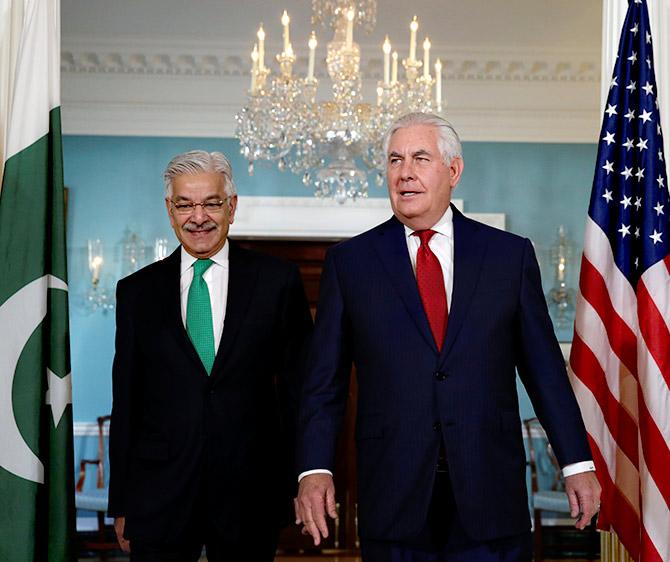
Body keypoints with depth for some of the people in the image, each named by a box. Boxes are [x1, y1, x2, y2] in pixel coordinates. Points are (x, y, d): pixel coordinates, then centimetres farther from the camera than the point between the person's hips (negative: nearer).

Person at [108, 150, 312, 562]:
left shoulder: (278, 280, 3)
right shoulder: (137, 292, 7)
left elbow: (299, 388, 3)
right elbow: (126, 403, 8)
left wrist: (303, 482, -2)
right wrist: (121, 505, 5)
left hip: (251, 496, -1)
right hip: (159, 494, 1)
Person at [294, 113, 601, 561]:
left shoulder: (511, 255, 5)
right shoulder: (349, 262, 5)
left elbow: (544, 367, 7)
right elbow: (324, 381, 3)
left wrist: (577, 462, 4)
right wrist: (315, 470, -7)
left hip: (491, 494, 0)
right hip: (393, 498, 0)